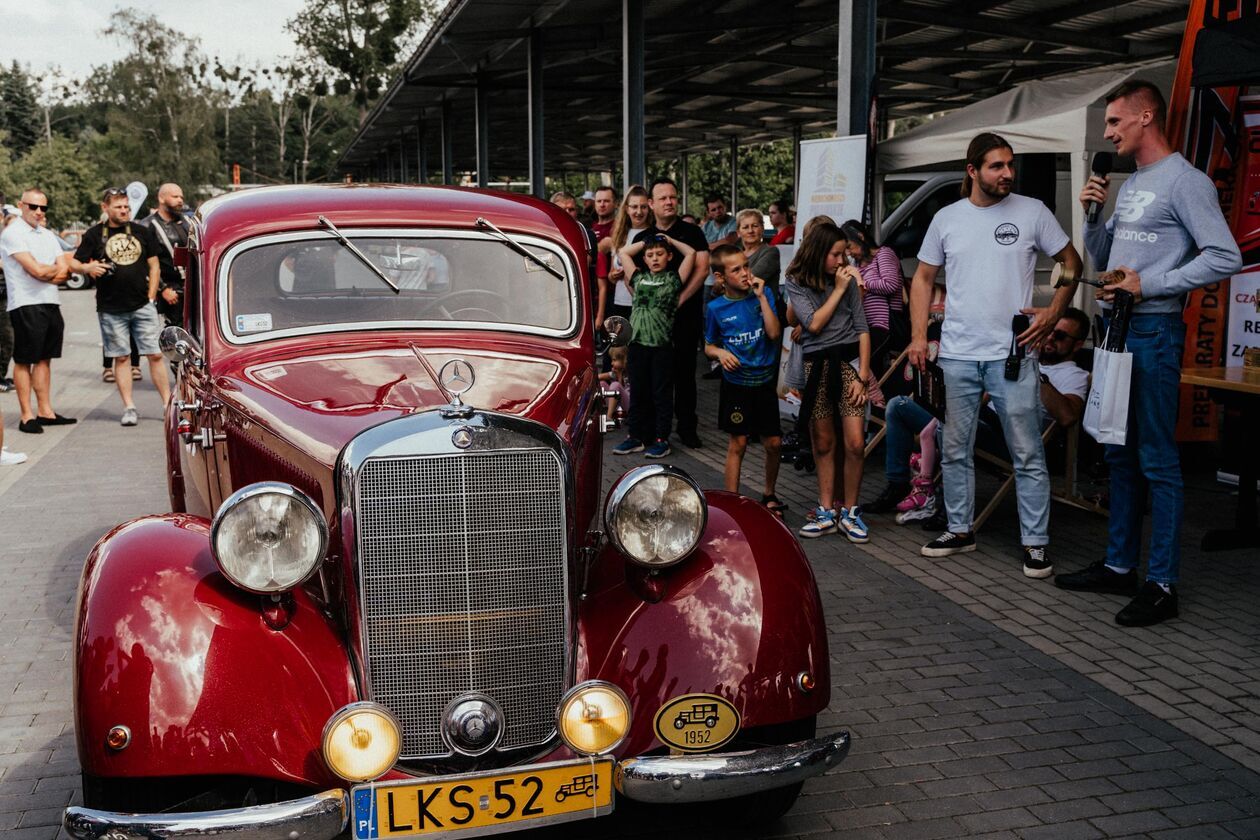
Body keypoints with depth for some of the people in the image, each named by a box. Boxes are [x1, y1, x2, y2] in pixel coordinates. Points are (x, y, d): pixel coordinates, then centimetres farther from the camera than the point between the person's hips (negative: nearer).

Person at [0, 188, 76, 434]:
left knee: (44, 359, 11)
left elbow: (65, 272, 8)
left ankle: (45, 411, 17)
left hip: (51, 303, 7)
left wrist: (47, 273, -11)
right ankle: (27, 416, 1)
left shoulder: (48, 235, 16)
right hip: (26, 305, -7)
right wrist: (57, 269, 2)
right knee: (23, 361, -1)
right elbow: (36, 270, -17)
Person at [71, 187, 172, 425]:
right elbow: (74, 263, 5)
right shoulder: (94, 234, 4)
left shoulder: (141, 232, 9)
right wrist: (87, 267, -18)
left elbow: (154, 266, 11)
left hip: (143, 307, 1)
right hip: (111, 309, -1)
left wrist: (150, 298, 3)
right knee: (121, 358, 4)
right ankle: (129, 408, 9)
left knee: (155, 354, -2)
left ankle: (168, 403, 4)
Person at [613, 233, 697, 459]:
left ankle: (662, 439, 9)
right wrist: (646, 241, 16)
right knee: (638, 392, 10)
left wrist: (670, 241, 8)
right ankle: (635, 437, 18)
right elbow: (623, 252, 19)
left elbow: (691, 253, -4)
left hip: (662, 345, -4)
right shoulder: (639, 278, 13)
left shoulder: (673, 279, 3)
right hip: (638, 343, 4)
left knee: (662, 393, 3)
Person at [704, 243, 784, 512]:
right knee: (738, 443, 3)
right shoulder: (716, 308, -5)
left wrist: (761, 296, -17)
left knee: (773, 442, 7)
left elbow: (774, 333, -16)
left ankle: (768, 494, 29)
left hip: (765, 381, 2)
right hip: (735, 383, -1)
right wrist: (720, 353, -15)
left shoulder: (764, 293, -4)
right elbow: (708, 347, 7)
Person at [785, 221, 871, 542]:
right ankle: (826, 512, 16)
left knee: (855, 444, -7)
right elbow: (814, 323, -9)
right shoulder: (796, 283, 2)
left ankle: (849, 512, 7)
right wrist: (839, 290, -9)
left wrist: (862, 377, -5)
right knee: (823, 444, 7)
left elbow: (862, 329, 2)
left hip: (848, 360, 0)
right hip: (816, 365, 0)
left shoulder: (848, 278, 3)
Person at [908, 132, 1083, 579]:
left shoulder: (1032, 212, 0)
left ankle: (1035, 543, 7)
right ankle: (960, 530, 25)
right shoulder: (946, 218, 7)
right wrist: (918, 336, 4)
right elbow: (923, 278, 13)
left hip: (1012, 353, -3)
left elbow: (1072, 263, 7)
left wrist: (1052, 314, -4)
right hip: (957, 354, 3)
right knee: (955, 450, 11)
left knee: (1027, 454, -1)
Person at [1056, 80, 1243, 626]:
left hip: (1153, 331, -9)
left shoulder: (1184, 181, -9)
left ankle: (1162, 585, -1)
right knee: (1121, 456, 14)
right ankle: (1120, 566, 24)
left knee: (1157, 460, -6)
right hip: (1116, 328, 9)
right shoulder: (1128, 186, 18)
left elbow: (1225, 258, -17)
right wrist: (1094, 215, 6)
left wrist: (1149, 285, -19)